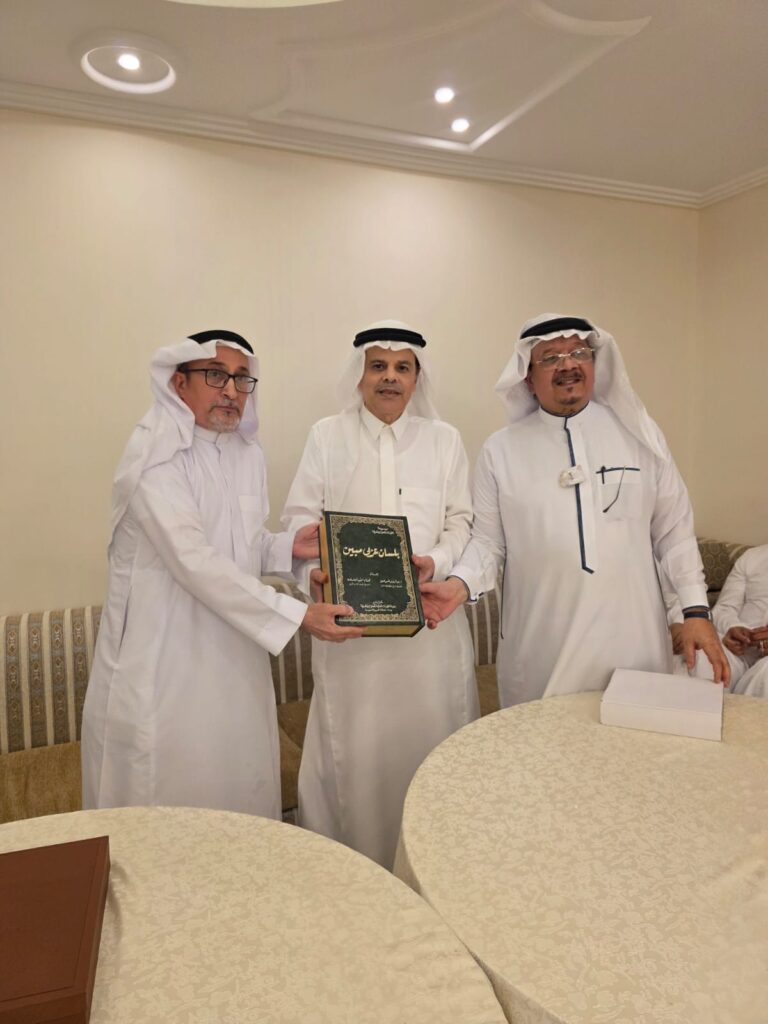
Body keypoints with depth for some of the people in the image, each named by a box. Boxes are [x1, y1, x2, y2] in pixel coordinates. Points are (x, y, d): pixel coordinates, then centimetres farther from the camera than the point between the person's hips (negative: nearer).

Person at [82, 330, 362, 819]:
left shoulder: (248, 453, 5)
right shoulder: (155, 458, -16)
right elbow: (194, 560, -24)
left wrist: (288, 545, -7)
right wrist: (298, 615, -25)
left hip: (233, 654, 6)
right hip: (164, 659, -6)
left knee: (240, 787, 16)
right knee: (166, 789, 8)